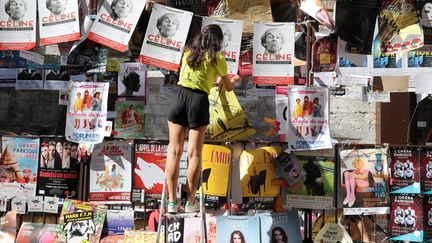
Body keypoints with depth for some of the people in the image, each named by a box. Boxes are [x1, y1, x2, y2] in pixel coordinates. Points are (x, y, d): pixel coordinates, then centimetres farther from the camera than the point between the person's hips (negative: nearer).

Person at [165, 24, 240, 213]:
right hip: (199, 100, -3)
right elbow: (228, 87, 18)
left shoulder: (188, 53, 19)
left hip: (179, 96, 3)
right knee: (194, 153, 3)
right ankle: (190, 202, 7)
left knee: (174, 151, 4)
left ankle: (172, 201, 3)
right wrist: (234, 80, 41)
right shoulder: (217, 59, 7)